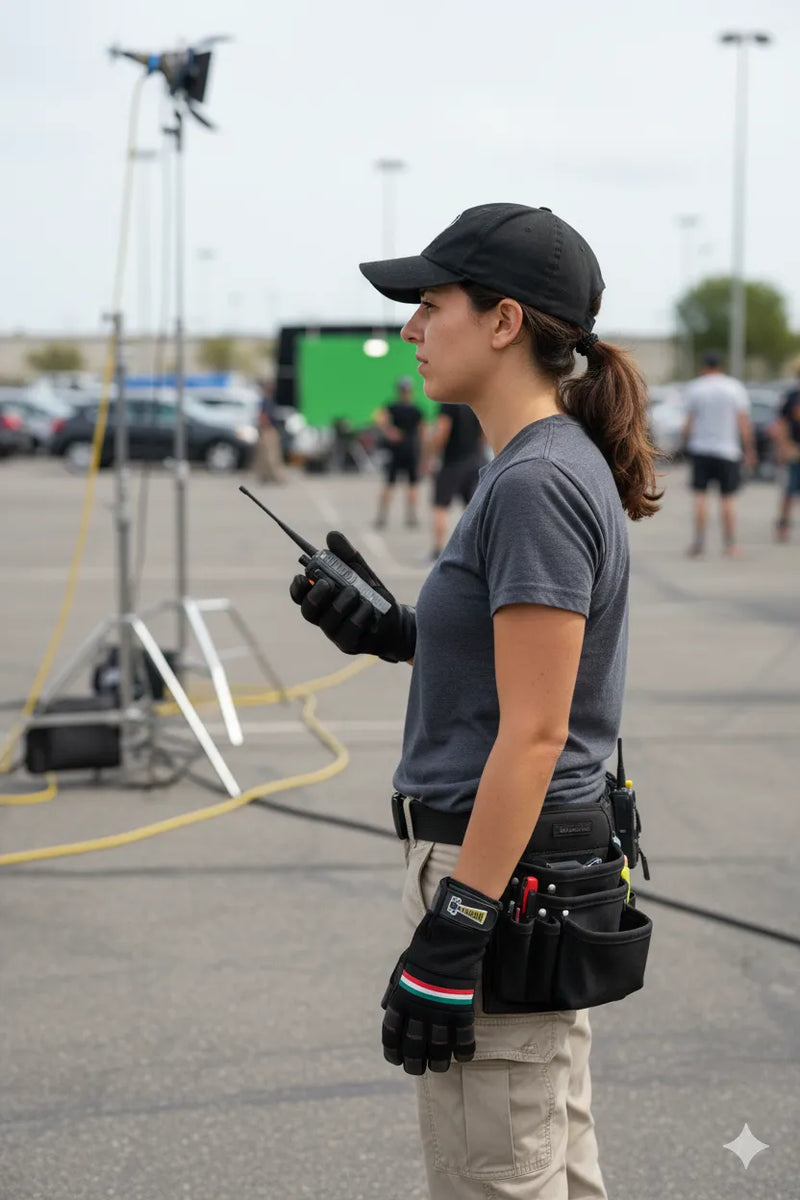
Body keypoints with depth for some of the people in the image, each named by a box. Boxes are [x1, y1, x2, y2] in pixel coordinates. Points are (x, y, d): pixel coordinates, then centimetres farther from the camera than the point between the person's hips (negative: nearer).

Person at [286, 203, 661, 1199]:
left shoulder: (537, 482, -19)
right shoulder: (555, 463, 11)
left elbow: (534, 734, -23)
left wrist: (450, 939, -22)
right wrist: (393, 632, 8)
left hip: (499, 866, -10)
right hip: (542, 860, 10)